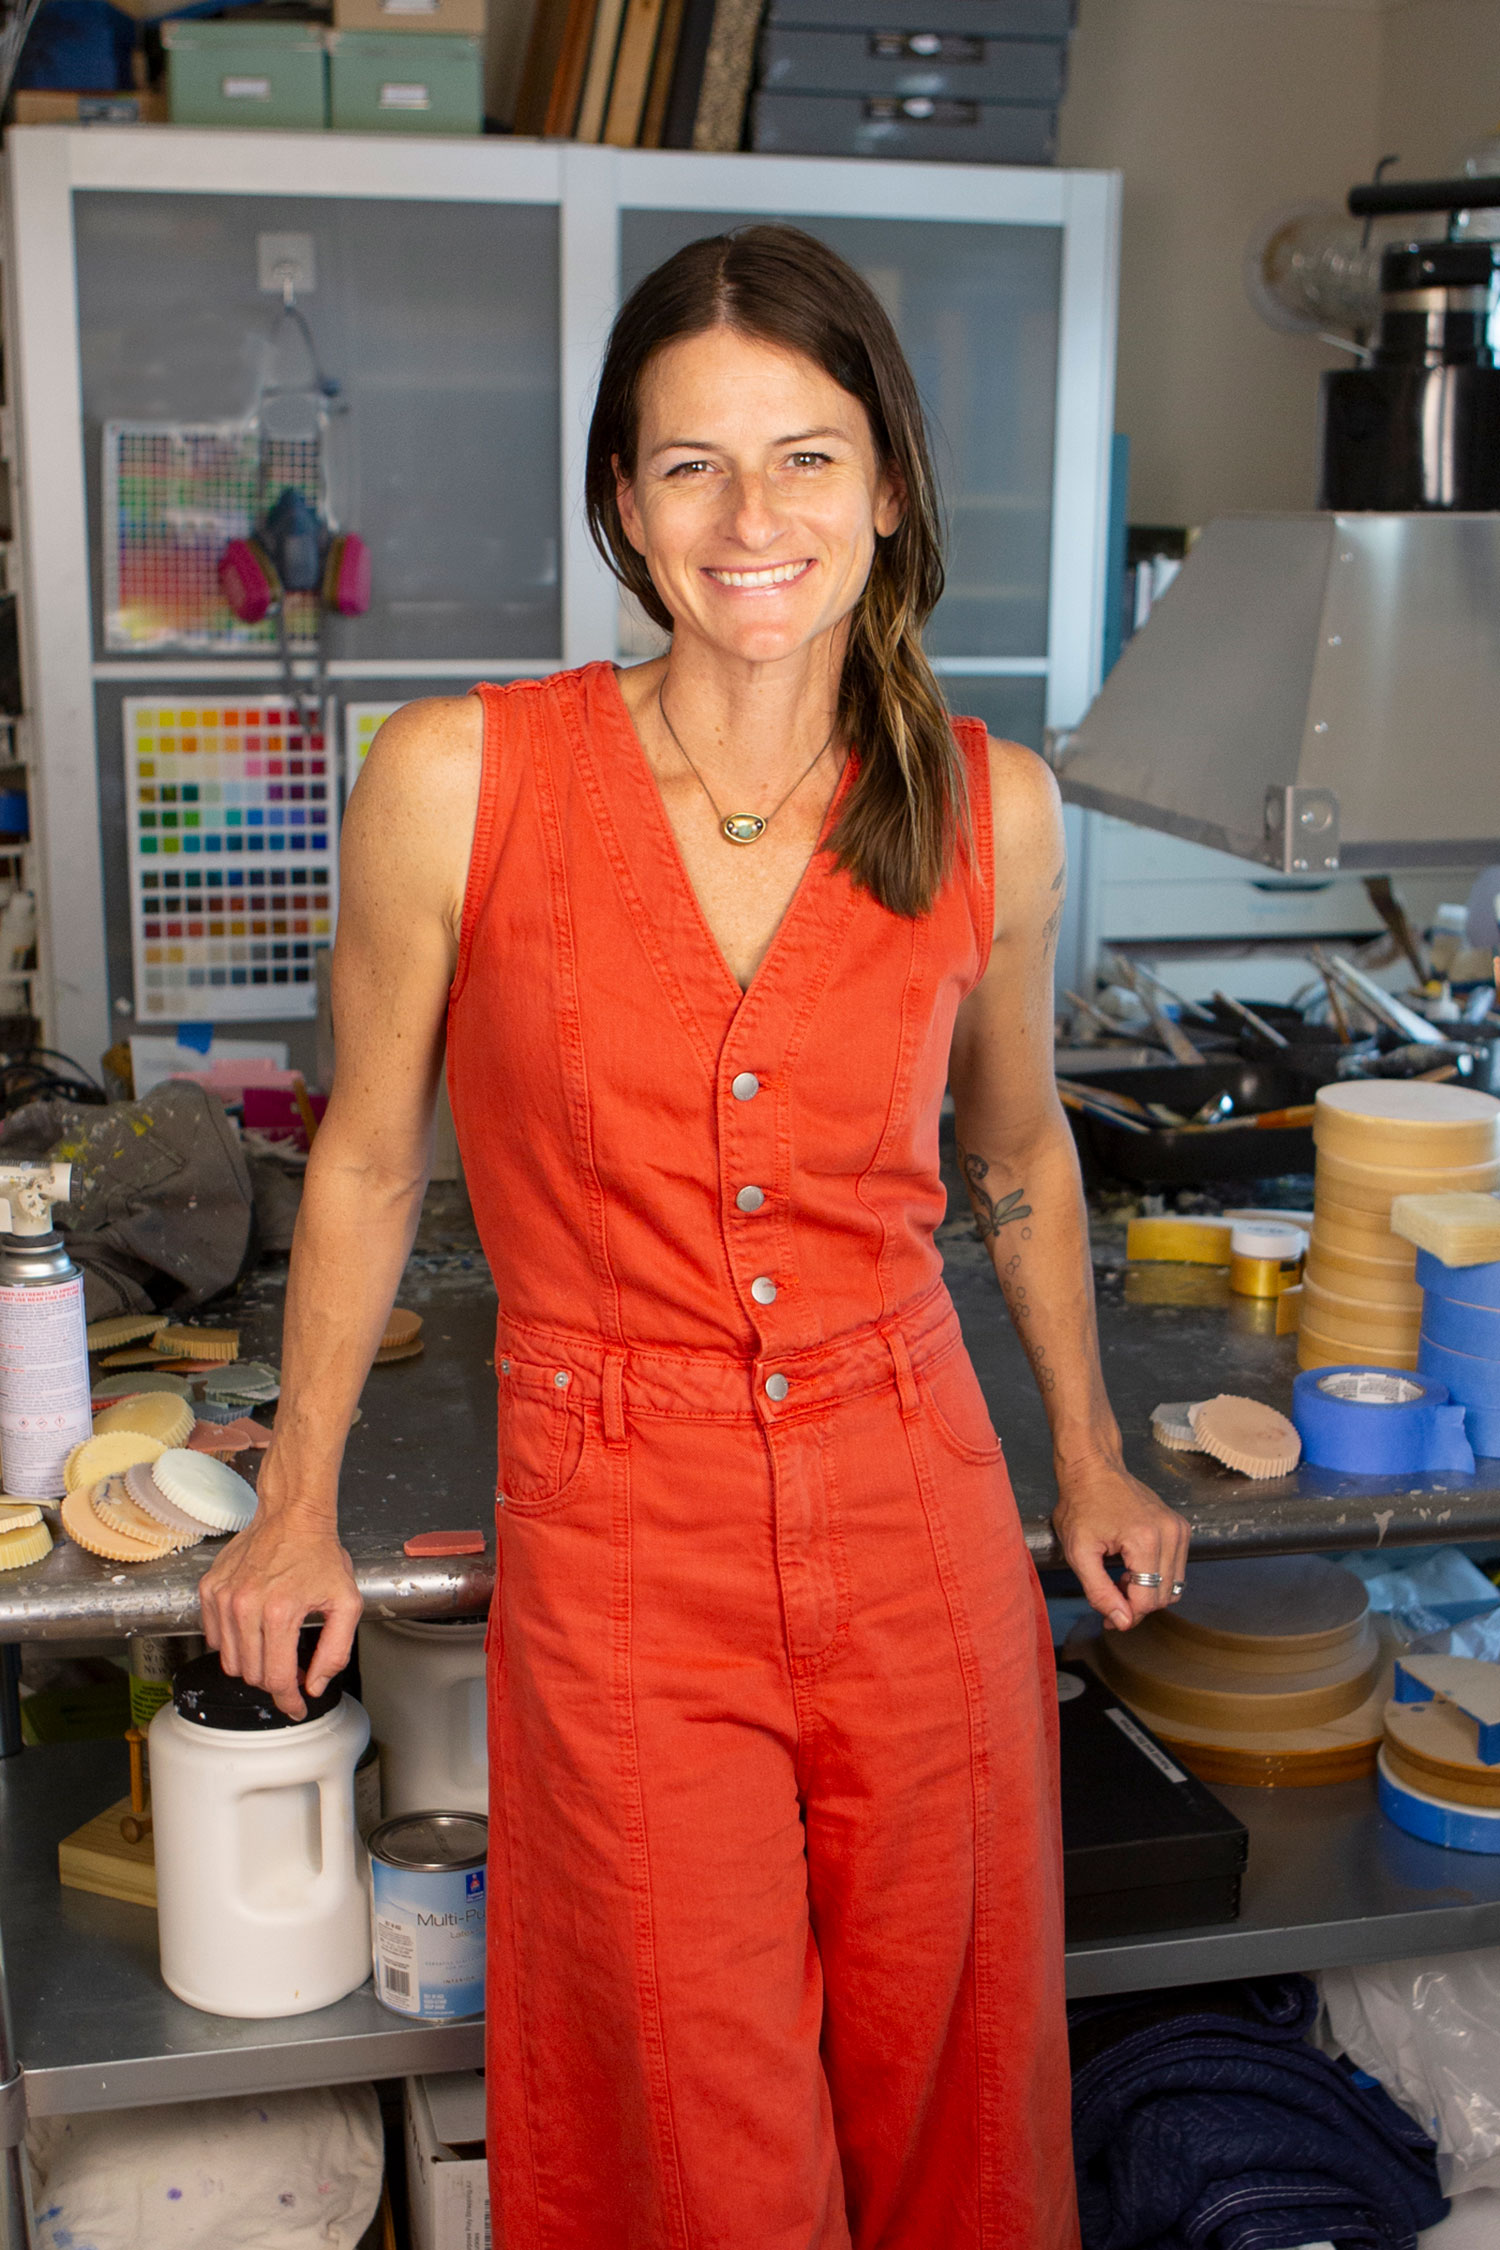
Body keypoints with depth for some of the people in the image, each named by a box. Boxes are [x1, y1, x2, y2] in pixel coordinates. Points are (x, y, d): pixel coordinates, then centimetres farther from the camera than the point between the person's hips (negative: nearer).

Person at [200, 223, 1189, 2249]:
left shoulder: (991, 812, -4)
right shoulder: (459, 779, -11)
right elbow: (370, 1160, 2)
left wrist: (1091, 1461, 19)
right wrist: (297, 1510, 8)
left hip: (917, 1515, 2)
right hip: (619, 1547, -2)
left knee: (937, 2086, 18)